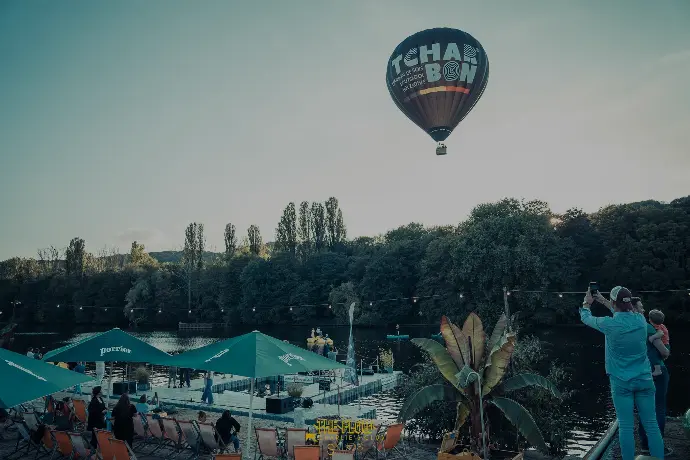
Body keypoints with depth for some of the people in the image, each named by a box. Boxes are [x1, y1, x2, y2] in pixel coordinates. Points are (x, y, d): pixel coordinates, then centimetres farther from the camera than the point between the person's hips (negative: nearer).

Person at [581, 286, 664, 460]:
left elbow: (586, 318, 8)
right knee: (651, 425, 7)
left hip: (621, 382, -3)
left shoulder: (609, 324, -11)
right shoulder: (640, 320, -1)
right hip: (643, 380, 4)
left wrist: (586, 304, 28)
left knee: (626, 427, 0)